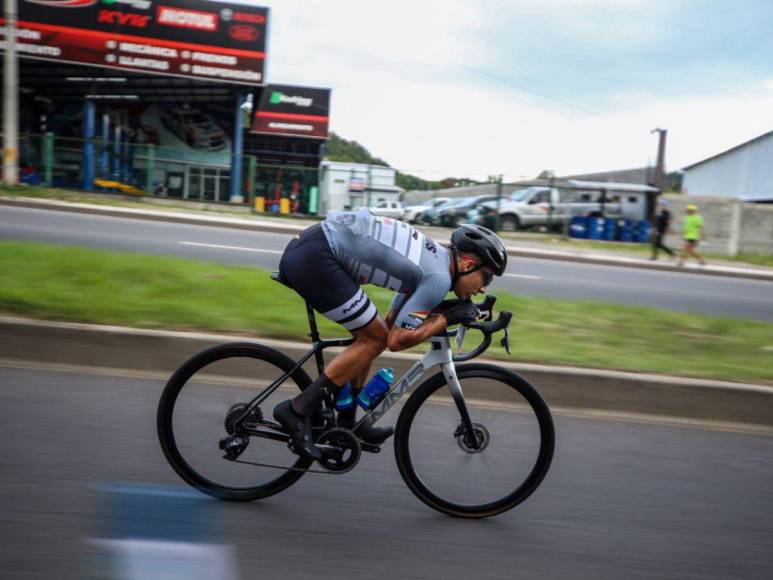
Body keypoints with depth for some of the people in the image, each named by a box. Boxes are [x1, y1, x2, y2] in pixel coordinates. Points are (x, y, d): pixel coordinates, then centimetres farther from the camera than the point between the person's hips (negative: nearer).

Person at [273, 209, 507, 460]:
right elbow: (397, 340, -10)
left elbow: (392, 322, 25)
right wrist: (449, 317, -2)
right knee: (374, 340, -1)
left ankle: (346, 423, 25)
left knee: (371, 335, 16)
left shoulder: (431, 257, 20)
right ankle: (298, 410, 0)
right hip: (315, 257, -10)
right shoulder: (440, 277, -9)